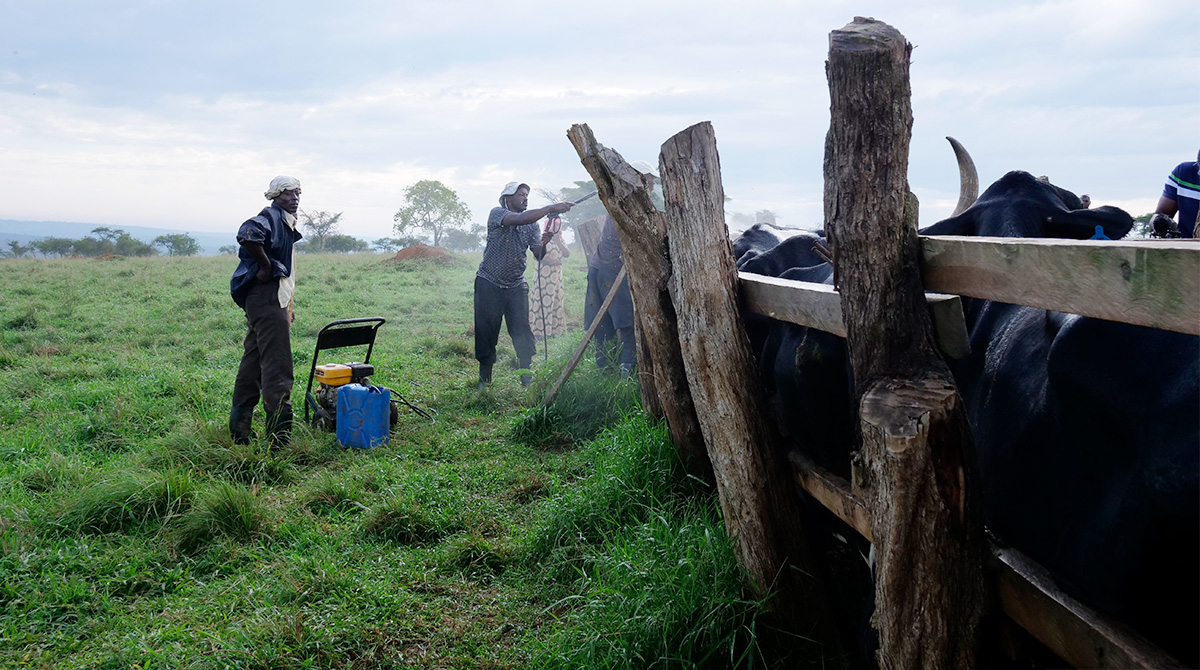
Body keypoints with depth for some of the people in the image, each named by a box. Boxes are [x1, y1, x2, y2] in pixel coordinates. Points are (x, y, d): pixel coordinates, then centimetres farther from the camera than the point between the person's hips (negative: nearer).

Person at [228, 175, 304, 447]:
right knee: (277, 367, -11)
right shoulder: (271, 216, -9)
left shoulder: (284, 222, 22)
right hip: (267, 298, -11)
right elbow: (248, 234, -33)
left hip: (272, 300, 11)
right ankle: (279, 439, -11)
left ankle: (239, 432, 22)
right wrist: (266, 266, -21)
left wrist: (287, 307, 23)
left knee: (253, 365, 14)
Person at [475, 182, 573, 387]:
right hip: (489, 284, -4)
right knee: (486, 332, 1)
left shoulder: (532, 225, 5)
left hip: (516, 285, 4)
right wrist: (551, 208, -32)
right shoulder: (497, 214, -11)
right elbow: (521, 219, -31)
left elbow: (538, 256, -2)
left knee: (522, 331, -3)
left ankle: (527, 376, 5)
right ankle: (484, 379, 15)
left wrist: (543, 244, -23)